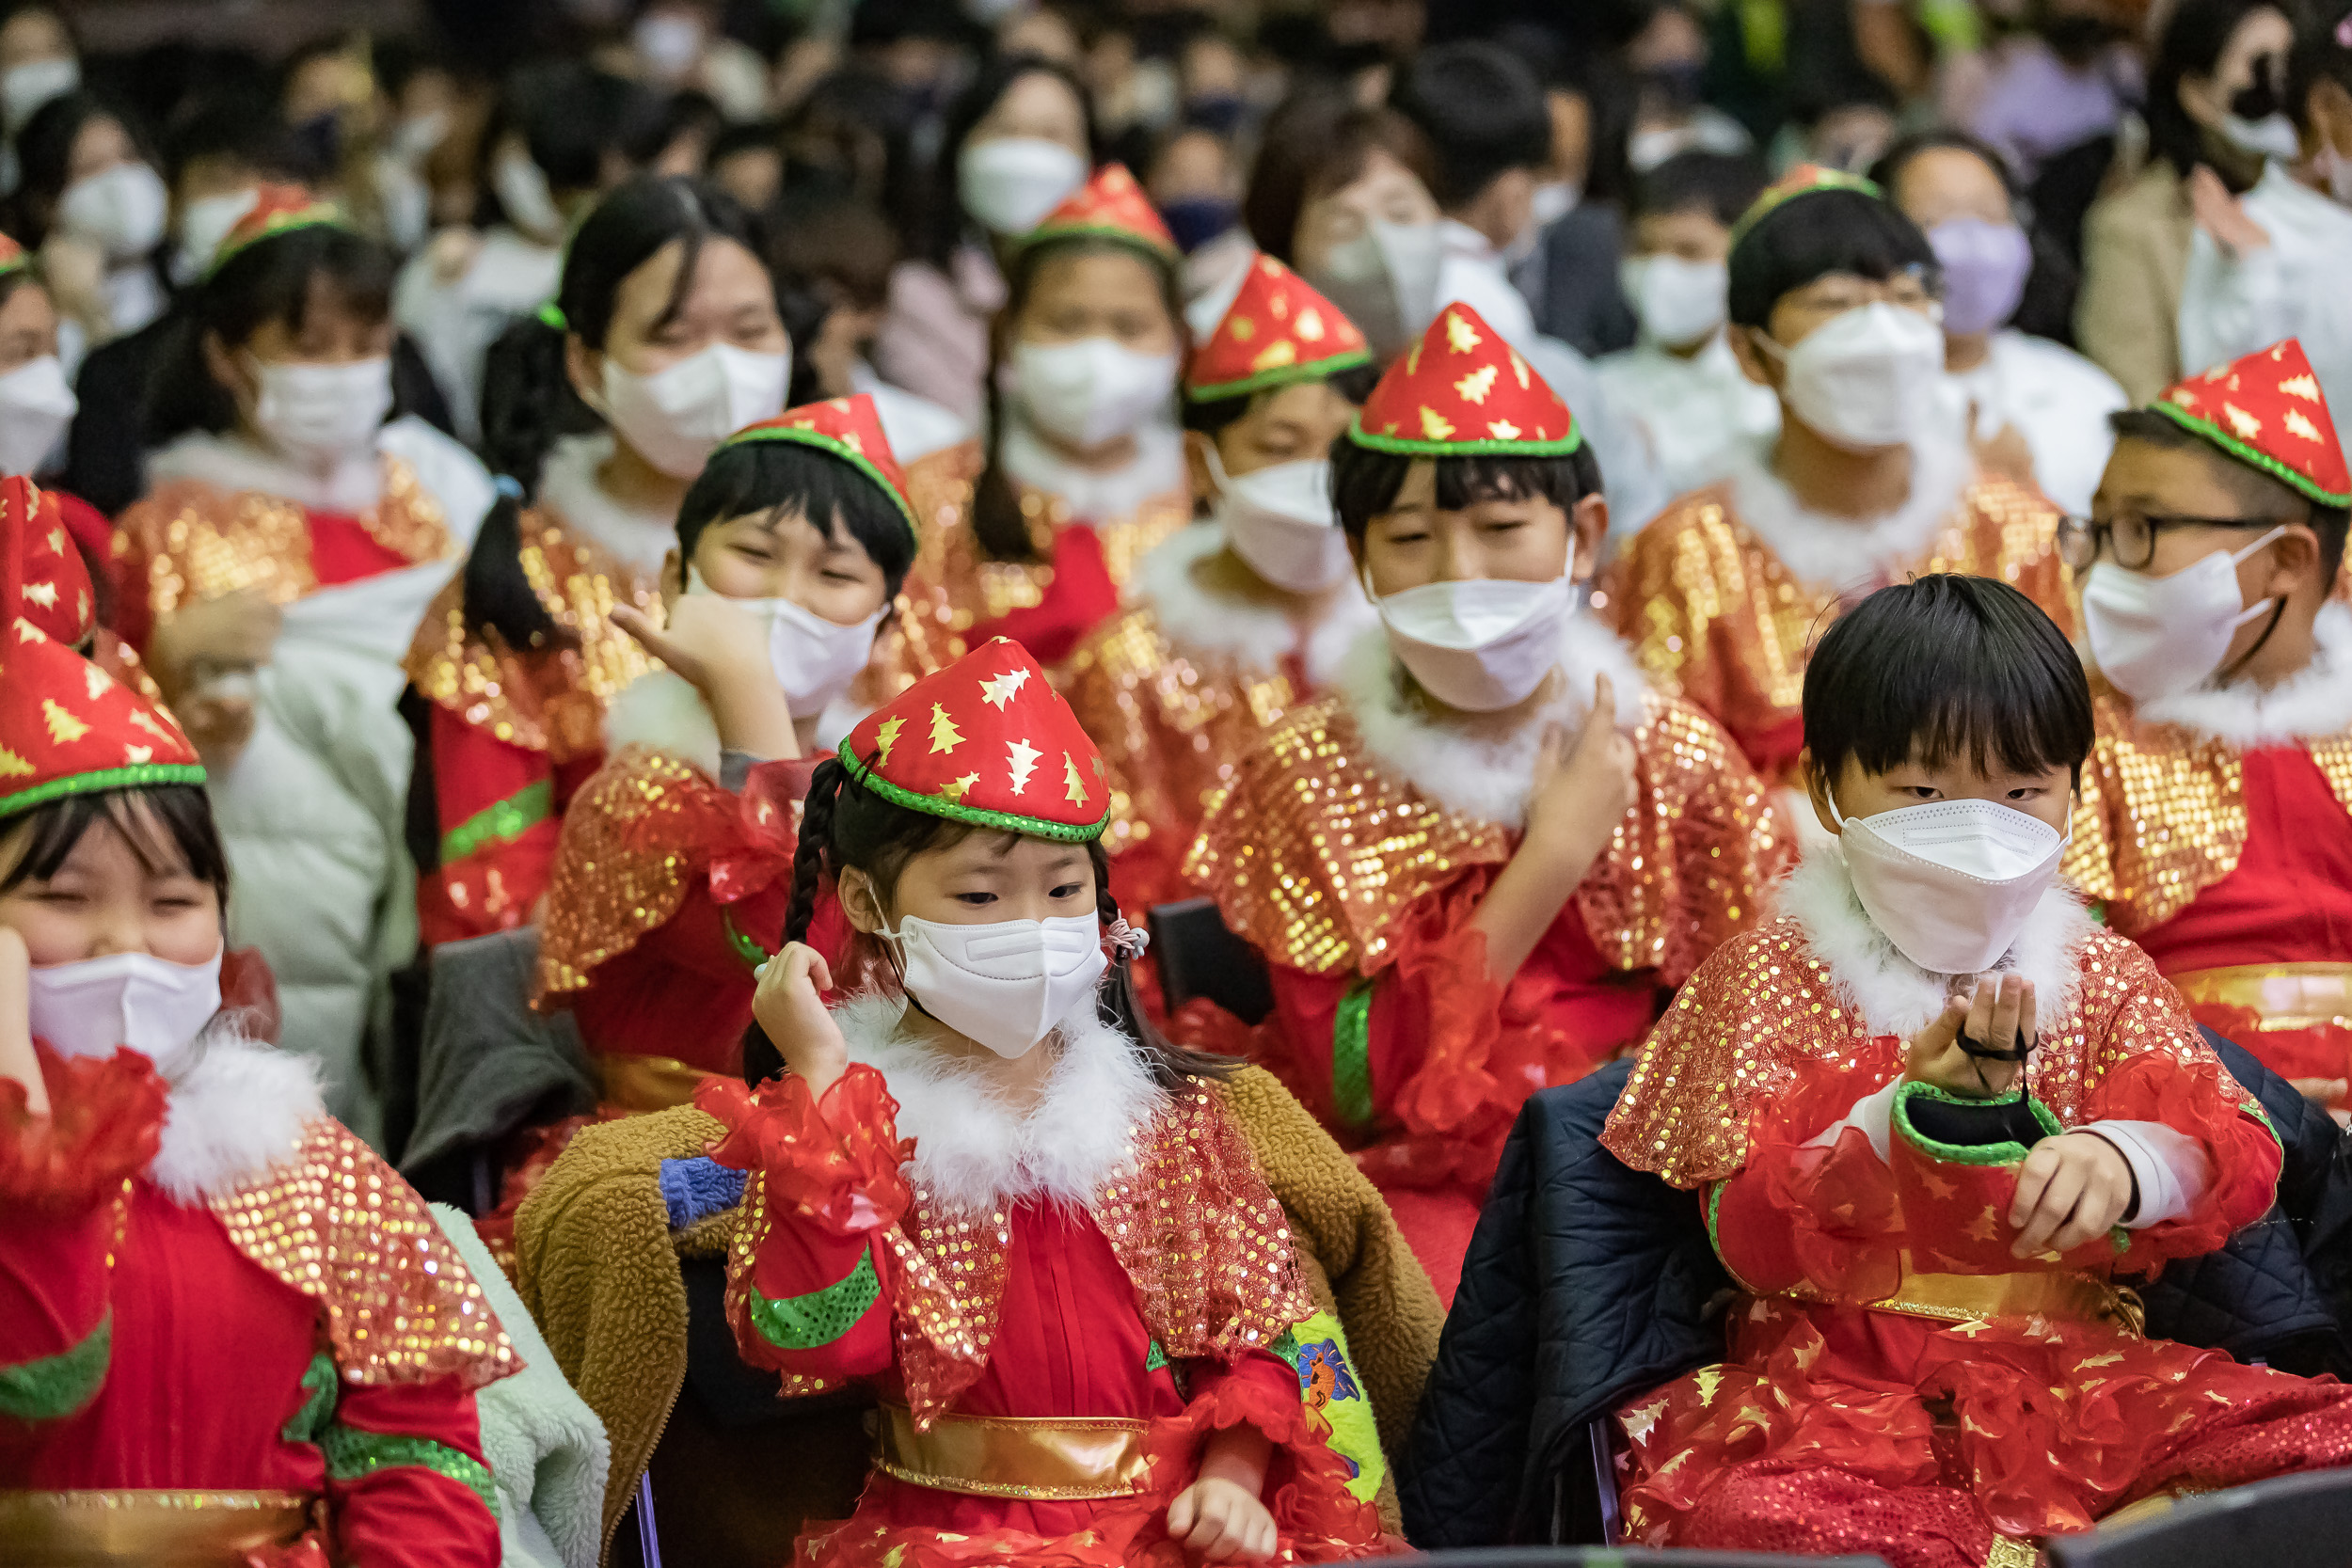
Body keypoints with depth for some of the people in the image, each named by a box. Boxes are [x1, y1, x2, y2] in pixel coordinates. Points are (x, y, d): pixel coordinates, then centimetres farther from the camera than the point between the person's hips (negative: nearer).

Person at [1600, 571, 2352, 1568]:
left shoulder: (2103, 978, 14)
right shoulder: (1771, 976, 5)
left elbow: (2242, 1165, 0)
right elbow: (1748, 1239, -7)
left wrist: (2121, 1161, -26)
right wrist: (1922, 1114, -25)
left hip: (2075, 1371, 3)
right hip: (1843, 1385, -3)